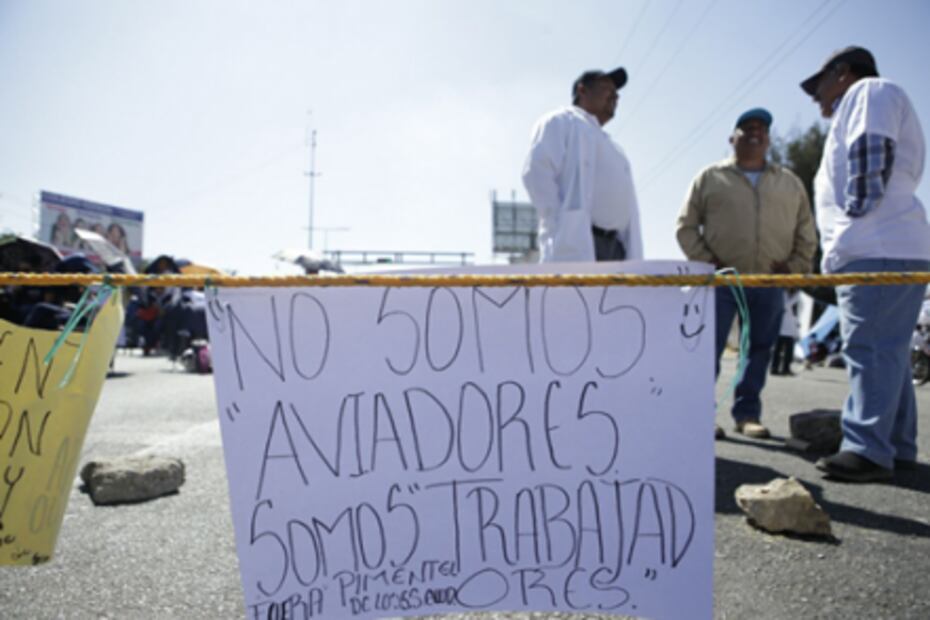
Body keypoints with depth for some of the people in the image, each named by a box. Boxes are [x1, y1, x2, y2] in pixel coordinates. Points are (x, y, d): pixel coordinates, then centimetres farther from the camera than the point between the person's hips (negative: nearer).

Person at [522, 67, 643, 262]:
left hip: (614, 247, 8)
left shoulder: (611, 146, 34)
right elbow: (536, 172, -7)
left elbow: (625, 202, 25)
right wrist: (561, 225, -15)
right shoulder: (562, 122, 10)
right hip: (576, 241, -8)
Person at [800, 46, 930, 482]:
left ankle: (869, 450, -13)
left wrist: (857, 212, -17)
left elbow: (871, 153, -16)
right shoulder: (863, 102, 31)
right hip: (891, 249, 11)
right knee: (885, 352, 11)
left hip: (876, 250, -11)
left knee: (870, 351, -13)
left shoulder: (868, 90, 3)